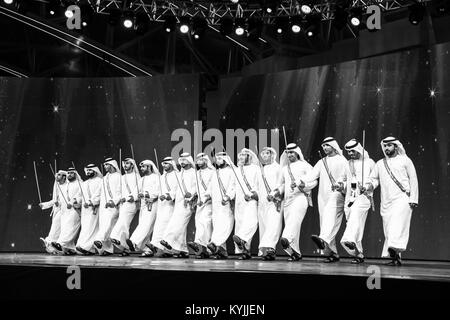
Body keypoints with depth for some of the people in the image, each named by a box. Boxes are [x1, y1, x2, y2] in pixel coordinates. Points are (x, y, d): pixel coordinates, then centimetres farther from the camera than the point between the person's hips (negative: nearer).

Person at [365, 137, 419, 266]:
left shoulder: (405, 160, 6)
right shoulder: (380, 164, 18)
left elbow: (413, 179, 3)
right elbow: (374, 179, 14)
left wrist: (413, 199, -5)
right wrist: (368, 186, -10)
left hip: (402, 198, -5)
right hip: (386, 201, 5)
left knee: (398, 226, -20)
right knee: (388, 230, 1)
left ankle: (395, 252, -31)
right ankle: (395, 257, 5)